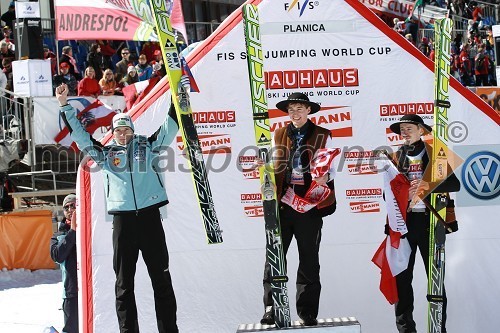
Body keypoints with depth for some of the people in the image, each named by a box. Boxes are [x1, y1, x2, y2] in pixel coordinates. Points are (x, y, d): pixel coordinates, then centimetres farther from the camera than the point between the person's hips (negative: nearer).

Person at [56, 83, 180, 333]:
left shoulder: (147, 146, 12)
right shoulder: (105, 153, 13)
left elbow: (170, 127, 13)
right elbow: (79, 134, 16)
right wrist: (65, 106, 13)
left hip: (149, 216, -1)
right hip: (122, 219, 1)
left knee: (161, 278, 0)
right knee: (124, 281, 3)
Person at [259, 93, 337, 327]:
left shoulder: (322, 137, 5)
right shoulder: (278, 136, 12)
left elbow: (330, 168, 4)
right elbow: (273, 165, 17)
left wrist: (325, 177, -17)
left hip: (310, 204, -2)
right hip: (282, 203, 2)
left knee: (309, 260, 5)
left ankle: (308, 312, 11)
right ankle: (271, 307, 4)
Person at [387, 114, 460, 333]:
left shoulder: (434, 155, 3)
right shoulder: (397, 158, 11)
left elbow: (454, 184, -7)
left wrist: (427, 186, -21)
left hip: (429, 221, -2)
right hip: (404, 222, 3)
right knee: (402, 276, 3)